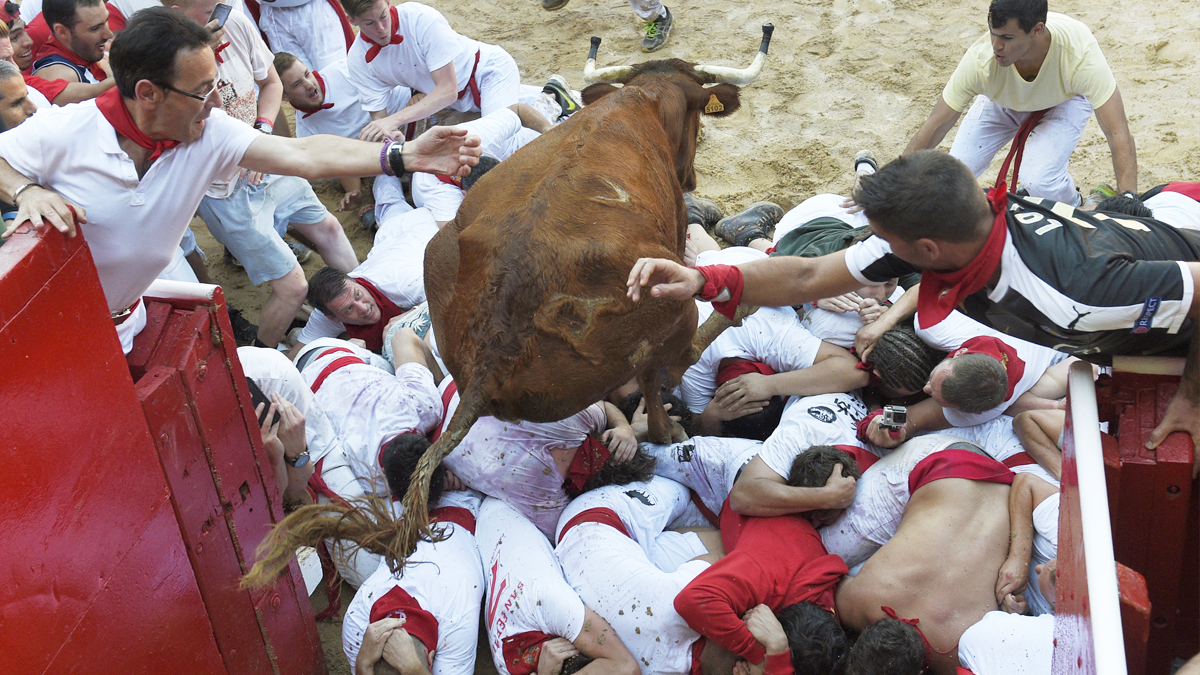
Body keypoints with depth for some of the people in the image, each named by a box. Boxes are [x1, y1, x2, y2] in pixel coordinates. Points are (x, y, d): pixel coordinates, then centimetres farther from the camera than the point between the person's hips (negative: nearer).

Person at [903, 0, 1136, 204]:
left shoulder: (1080, 52, -42)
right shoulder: (981, 59, -39)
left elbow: (1120, 136, -40)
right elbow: (934, 128, -30)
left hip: (1064, 102, -1)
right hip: (1000, 102, 2)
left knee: (1040, 181, -26)